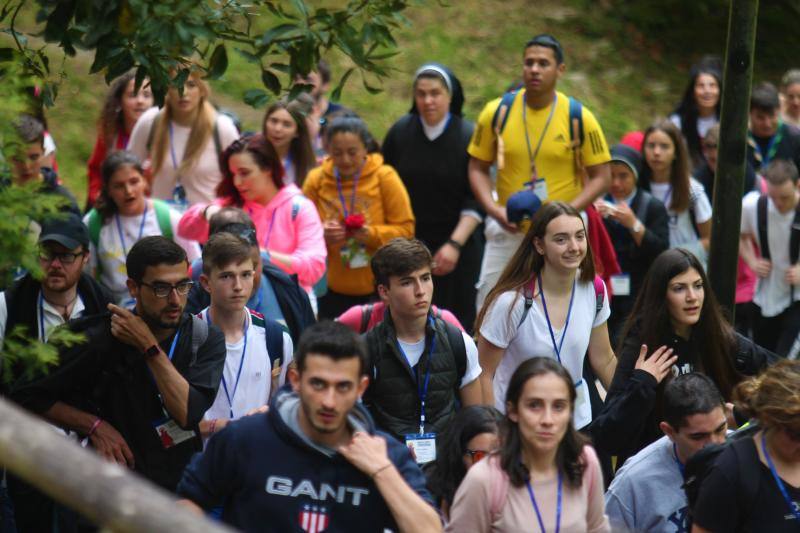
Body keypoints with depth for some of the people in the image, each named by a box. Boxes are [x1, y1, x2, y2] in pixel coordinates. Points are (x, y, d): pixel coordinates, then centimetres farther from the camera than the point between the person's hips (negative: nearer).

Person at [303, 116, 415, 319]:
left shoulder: (385, 177, -6)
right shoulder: (316, 180, 0)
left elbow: (405, 229, -6)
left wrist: (372, 234, -23)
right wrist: (321, 234, -19)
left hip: (379, 289, -2)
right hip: (333, 290, 2)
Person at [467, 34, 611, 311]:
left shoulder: (579, 117, -6)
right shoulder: (497, 112, -2)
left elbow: (601, 176, -1)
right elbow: (478, 168, 7)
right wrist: (493, 209, -10)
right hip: (507, 229, 1)